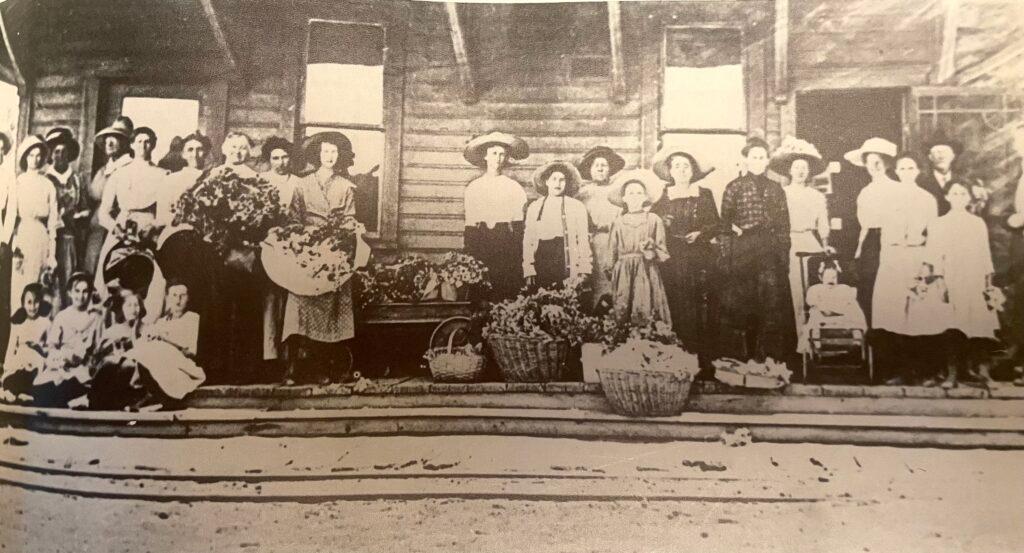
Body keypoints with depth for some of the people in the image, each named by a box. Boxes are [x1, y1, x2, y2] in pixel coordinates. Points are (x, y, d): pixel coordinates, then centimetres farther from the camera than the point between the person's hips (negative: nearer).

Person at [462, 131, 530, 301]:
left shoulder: (514, 188, 5)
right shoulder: (473, 188, 8)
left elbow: (520, 225, 2)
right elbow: (470, 225, 9)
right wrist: (469, 255, 2)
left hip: (507, 242, -1)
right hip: (481, 242, 1)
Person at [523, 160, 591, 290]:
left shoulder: (577, 207, 5)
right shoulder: (533, 208, 10)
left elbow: (584, 241, 3)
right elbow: (527, 241, 8)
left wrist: (583, 273, -5)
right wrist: (528, 272, -2)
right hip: (541, 269, 1)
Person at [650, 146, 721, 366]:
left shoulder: (704, 194, 9)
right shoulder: (662, 196, 10)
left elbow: (716, 225, 8)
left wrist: (700, 233, -9)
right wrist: (662, 224, -8)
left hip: (701, 257, 0)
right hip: (674, 259, 0)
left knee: (704, 305, -6)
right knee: (678, 307, -4)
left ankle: (705, 359, 0)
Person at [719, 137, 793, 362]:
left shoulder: (776, 189, 11)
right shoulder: (734, 187, 4)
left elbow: (784, 225, 10)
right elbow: (725, 222, 3)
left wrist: (784, 256, 5)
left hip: (770, 250, 2)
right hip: (741, 250, -2)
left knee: (772, 301, -1)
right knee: (740, 302, -1)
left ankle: (769, 351, 7)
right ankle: (741, 352, 6)